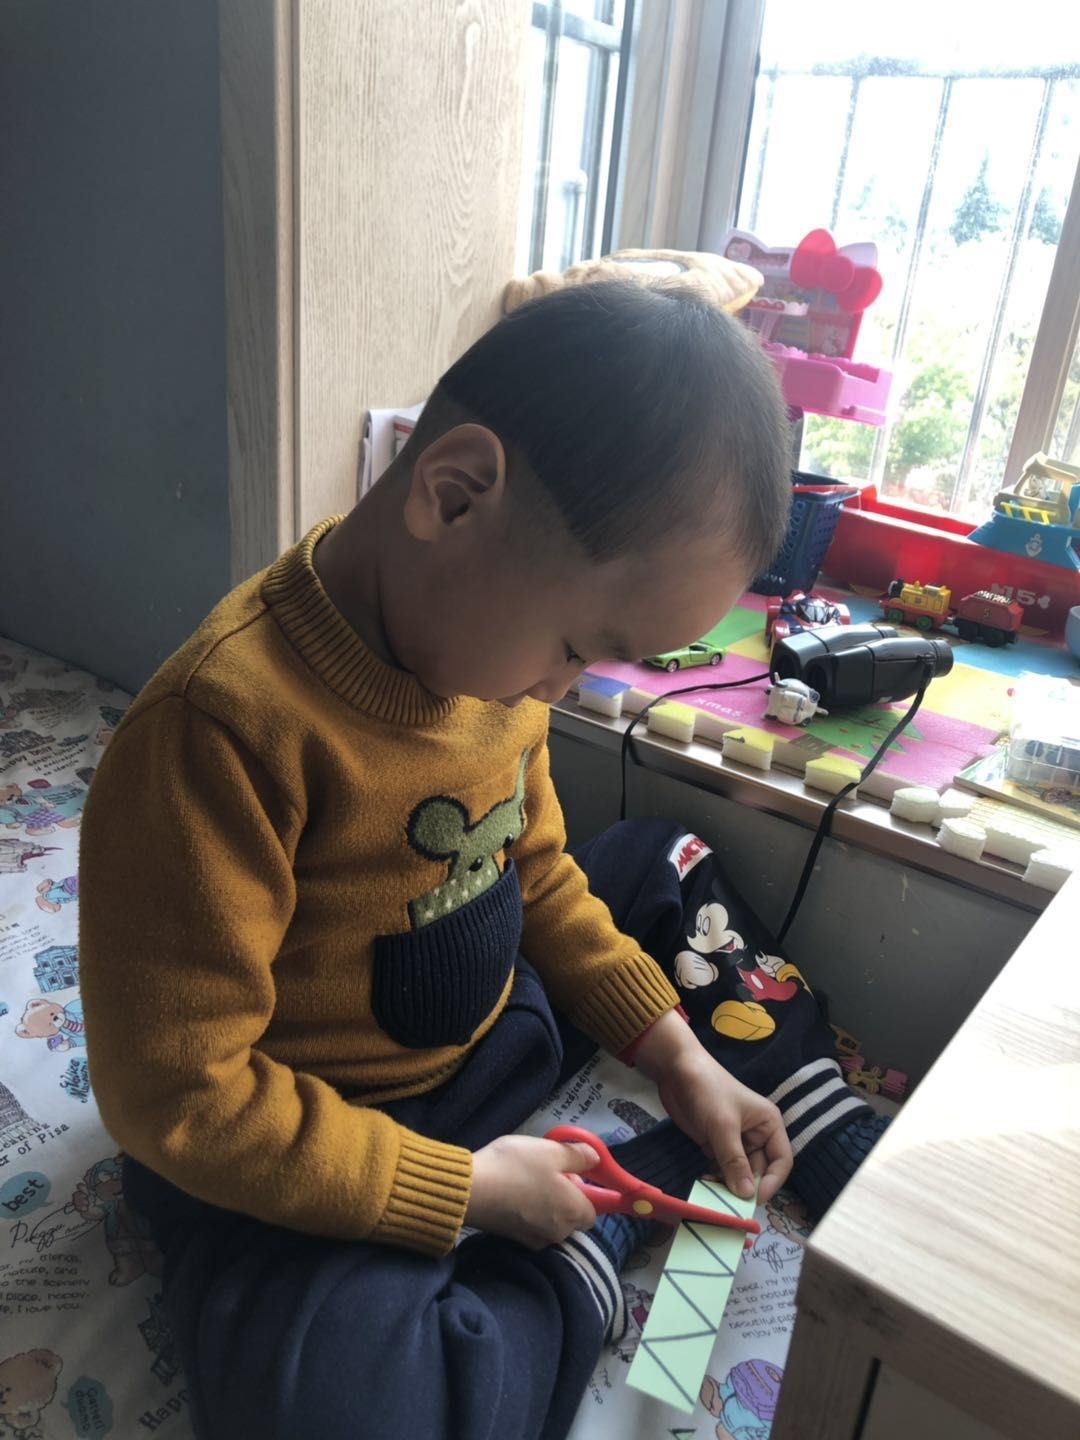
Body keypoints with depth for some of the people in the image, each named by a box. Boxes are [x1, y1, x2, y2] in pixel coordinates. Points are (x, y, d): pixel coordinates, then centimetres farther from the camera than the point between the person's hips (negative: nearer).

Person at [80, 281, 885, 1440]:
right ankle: (601, 1236, -6)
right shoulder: (221, 729, -33)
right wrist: (470, 1191, -20)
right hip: (293, 1146, -6)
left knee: (673, 868, 14)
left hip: (484, 1036, 7)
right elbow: (180, 1096, -27)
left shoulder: (491, 638, -9)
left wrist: (675, 1054, -1)